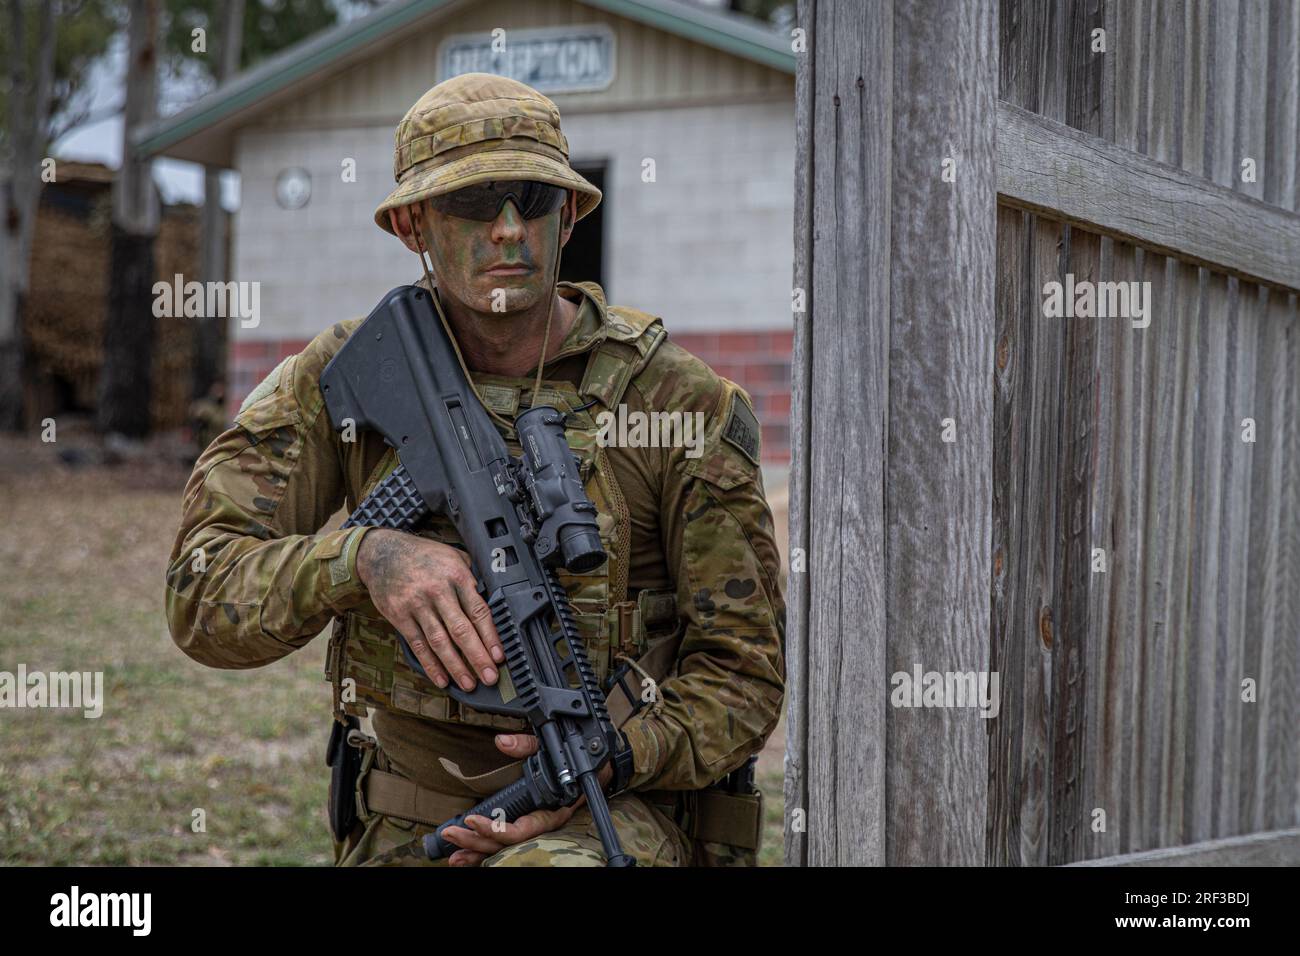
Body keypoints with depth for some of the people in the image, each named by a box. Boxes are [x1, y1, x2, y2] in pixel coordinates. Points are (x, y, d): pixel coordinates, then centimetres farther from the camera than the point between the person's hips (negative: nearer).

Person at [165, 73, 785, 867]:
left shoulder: (682, 400, -9)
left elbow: (743, 670, -6)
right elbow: (206, 598, -10)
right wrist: (365, 556, -30)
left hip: (612, 808, -3)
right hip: (402, 825, 4)